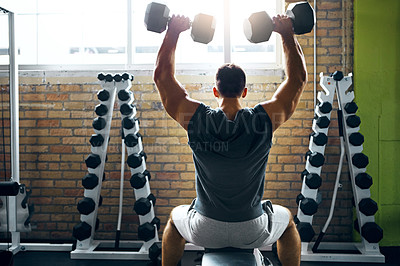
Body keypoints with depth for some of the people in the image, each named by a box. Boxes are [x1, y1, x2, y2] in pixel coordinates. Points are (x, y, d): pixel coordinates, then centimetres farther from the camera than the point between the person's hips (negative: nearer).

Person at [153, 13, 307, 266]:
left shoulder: (197, 119, -15)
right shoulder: (264, 119, -15)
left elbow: (162, 76, -4)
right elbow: (298, 78, -2)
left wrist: (173, 32, 3)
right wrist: (288, 34, 4)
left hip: (205, 231, 0)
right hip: (253, 232, 0)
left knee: (175, 218, 35)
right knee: (287, 219, 33)